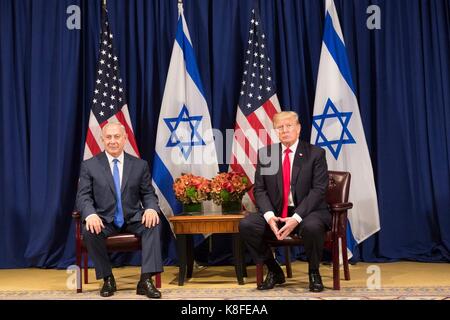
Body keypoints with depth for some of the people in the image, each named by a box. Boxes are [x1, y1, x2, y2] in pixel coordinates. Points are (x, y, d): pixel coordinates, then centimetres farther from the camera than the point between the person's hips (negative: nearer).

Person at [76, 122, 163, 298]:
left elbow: (148, 194, 7)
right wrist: (90, 214, -26)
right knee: (89, 231, -32)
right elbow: (83, 196, -3)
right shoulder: (89, 165, 3)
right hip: (105, 219, -1)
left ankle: (146, 280, -27)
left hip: (133, 219, 1)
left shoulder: (140, 165, 7)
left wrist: (151, 209, -19)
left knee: (153, 224, -29)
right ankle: (107, 279, -11)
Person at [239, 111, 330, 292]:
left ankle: (313, 272, -4)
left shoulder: (316, 154, -1)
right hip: (275, 213, 3)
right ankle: (274, 271, 1)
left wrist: (296, 217, -23)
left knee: (312, 227, -37)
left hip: (307, 212, -3)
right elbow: (259, 189, 3)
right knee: (246, 225, -22)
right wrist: (269, 216, -17)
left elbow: (318, 190, -10)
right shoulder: (265, 154, 7)